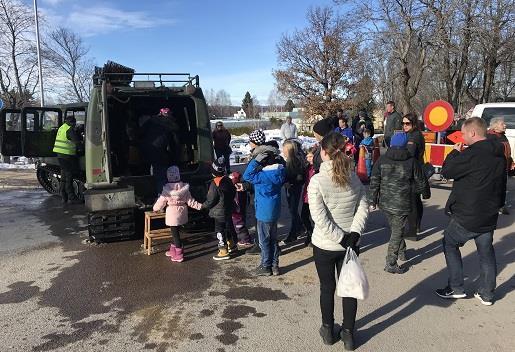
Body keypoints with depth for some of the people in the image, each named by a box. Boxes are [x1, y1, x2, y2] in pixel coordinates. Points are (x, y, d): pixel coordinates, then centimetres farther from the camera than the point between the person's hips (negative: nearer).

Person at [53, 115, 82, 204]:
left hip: (60, 154, 9)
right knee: (69, 176, -6)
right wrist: (79, 135, -2)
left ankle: (64, 197, 19)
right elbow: (77, 140, -21)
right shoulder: (70, 129, -14)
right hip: (67, 155, -9)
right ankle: (71, 198, -3)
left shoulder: (62, 128, 15)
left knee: (64, 176, 14)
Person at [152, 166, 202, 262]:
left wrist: (155, 208, 14)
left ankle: (179, 255, 9)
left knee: (175, 233, 4)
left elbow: (161, 202, -4)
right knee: (175, 232, 19)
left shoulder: (167, 189, -15)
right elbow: (190, 201, -3)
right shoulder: (184, 188, -6)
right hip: (182, 214, 5)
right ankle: (173, 250, 33)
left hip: (172, 215, -5)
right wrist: (199, 206, 8)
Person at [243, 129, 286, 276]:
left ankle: (266, 267, 20)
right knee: (273, 238, 18)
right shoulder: (280, 170, -2)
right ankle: (274, 265, 28)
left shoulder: (264, 175, -26)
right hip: (275, 209, 8)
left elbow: (247, 176, -19)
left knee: (264, 240, 7)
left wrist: (256, 159, -24)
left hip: (265, 211, -8)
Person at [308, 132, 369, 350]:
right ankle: (348, 334, 29)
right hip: (349, 244, 3)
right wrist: (354, 234, -9)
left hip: (324, 245, -2)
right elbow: (363, 208, -6)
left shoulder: (317, 181, -18)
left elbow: (319, 218, -21)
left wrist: (342, 239, -15)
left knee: (327, 288, 16)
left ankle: (328, 331, 33)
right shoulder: (354, 178, -6)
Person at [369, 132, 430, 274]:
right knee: (397, 233, 4)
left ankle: (401, 252, 41)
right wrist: (426, 193, 23)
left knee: (394, 229, 23)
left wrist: (373, 201, 5)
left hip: (385, 203, 3)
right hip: (402, 204, -3)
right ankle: (391, 264, 6)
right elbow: (421, 182, 2)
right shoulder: (412, 162, -7)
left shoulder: (382, 160, -3)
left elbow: (374, 182, -4)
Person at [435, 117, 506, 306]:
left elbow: (446, 171, -16)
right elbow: (502, 184, 16)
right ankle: (487, 294, 26)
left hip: (467, 216, -7)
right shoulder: (499, 155, 6)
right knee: (486, 252, 17)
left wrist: (455, 152, -3)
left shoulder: (472, 154, -22)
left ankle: (456, 288, 12)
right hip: (490, 215, 8)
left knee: (449, 244, 10)